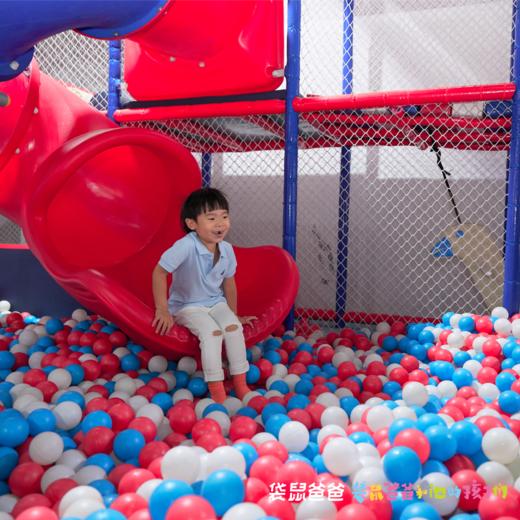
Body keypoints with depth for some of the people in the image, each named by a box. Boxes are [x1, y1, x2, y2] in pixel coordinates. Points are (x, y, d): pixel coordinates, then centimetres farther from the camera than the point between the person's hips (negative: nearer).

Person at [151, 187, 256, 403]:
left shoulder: (227, 250, -7)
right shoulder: (186, 246, -26)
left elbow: (229, 283, 8)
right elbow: (159, 272, -23)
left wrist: (234, 314, 16)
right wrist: (162, 310, -21)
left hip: (216, 303, 5)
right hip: (187, 306, -5)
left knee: (234, 326, -21)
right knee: (212, 332, -29)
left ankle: (240, 385, -11)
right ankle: (216, 391, -21)